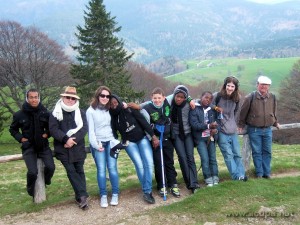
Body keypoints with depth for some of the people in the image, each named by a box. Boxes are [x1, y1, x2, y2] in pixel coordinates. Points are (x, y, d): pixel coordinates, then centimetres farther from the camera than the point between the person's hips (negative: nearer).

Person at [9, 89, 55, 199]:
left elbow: (51, 126, 15)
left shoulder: (45, 113, -3)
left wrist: (47, 134, -4)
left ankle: (45, 183, 19)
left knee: (50, 167, -16)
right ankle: (31, 191, 17)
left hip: (43, 145, 2)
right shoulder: (19, 115, -6)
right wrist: (21, 138, -4)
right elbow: (12, 129, 11)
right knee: (32, 172, -17)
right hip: (28, 147, -1)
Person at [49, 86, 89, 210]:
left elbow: (84, 129, -5)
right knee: (71, 171, -4)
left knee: (79, 171, 5)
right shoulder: (55, 113, 2)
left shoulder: (81, 113, 6)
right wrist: (66, 139, -21)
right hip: (63, 148, -1)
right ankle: (83, 195, -2)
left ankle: (80, 197, 14)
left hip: (78, 148, 1)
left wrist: (73, 139, -19)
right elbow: (53, 129, -8)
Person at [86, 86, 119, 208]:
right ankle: (103, 196, 5)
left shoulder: (109, 109, 11)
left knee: (112, 168, -3)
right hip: (98, 143, -2)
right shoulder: (91, 110, -2)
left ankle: (115, 194, 5)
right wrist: (96, 144, -13)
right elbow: (91, 130, -6)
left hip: (110, 142, 3)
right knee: (101, 169, -4)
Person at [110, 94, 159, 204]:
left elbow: (143, 122, -11)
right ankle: (147, 190, 0)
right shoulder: (112, 117, -5)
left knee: (149, 164, -12)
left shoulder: (130, 109, -11)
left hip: (142, 138, 0)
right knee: (140, 165, -12)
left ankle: (147, 192, -6)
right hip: (129, 142, 0)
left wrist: (153, 136, -15)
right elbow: (114, 134, 4)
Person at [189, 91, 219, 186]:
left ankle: (215, 178, 15)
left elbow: (217, 121, 7)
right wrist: (209, 126, -21)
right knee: (205, 159, -6)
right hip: (200, 138, -4)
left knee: (213, 158, 7)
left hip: (211, 137, 4)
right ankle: (208, 179, 6)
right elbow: (194, 125, -16)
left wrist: (215, 129, -16)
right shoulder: (194, 109, -8)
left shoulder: (212, 110, 5)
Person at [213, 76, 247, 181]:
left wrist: (234, 123, 12)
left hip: (233, 130, 5)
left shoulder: (236, 98, 3)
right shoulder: (217, 96, -11)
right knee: (228, 154, -4)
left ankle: (241, 174, 17)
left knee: (237, 153, 8)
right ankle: (237, 176, 3)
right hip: (221, 130, -4)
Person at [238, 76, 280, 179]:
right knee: (257, 152, 3)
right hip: (254, 130, -3)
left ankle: (267, 172, 19)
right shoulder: (250, 97, -10)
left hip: (268, 129, 4)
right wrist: (241, 125, 4)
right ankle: (259, 173, 13)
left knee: (267, 151, 9)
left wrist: (275, 123, 21)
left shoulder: (272, 97, 1)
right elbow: (243, 112, -1)